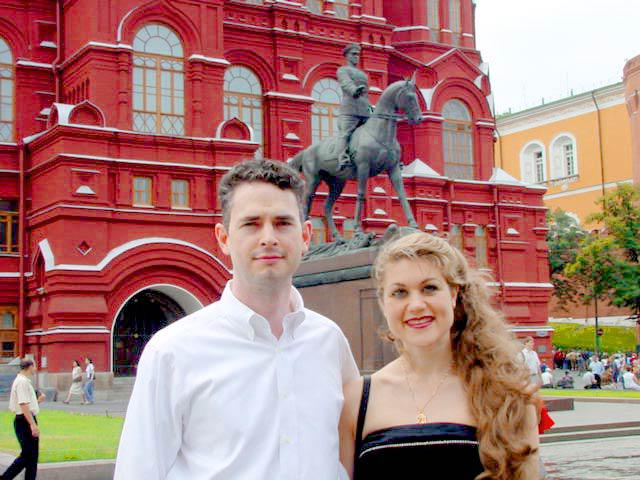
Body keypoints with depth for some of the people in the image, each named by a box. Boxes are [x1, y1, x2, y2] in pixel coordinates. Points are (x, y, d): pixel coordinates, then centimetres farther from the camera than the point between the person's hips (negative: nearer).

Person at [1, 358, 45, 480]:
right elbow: (23, 405, -23)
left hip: (28, 421, 10)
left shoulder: (23, 381, 16)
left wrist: (38, 401, 12)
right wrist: (33, 424, -27)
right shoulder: (23, 382, -15)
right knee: (27, 455, -7)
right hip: (25, 421, -10)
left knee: (32, 456, 11)